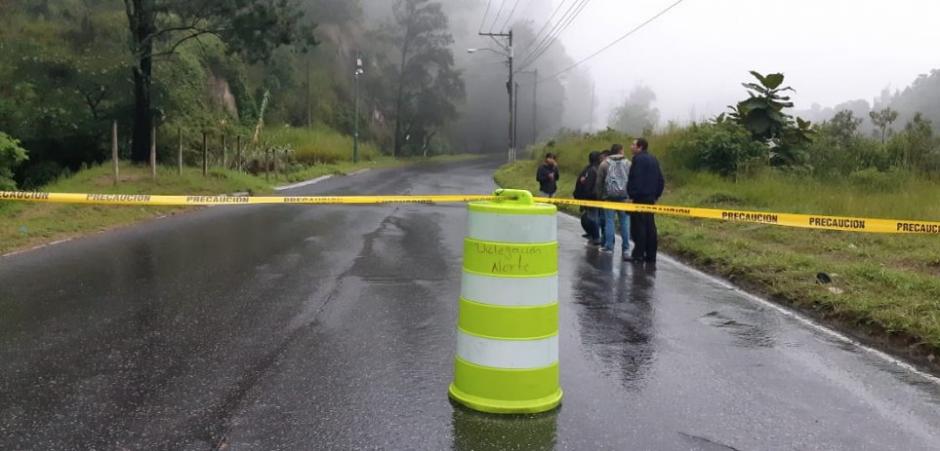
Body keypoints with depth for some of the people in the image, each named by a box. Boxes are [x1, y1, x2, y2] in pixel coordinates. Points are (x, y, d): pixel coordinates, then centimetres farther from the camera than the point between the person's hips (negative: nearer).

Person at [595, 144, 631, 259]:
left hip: (609, 197, -1)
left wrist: (600, 196, 13)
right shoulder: (628, 163, 4)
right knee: (625, 221, 5)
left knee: (609, 221, 3)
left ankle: (609, 247, 4)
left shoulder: (604, 164, 2)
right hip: (624, 197, 1)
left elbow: (599, 182, 3)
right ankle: (626, 248, 6)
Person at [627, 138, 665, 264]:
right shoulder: (653, 160, 15)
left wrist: (632, 194, -12)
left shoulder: (638, 159, -11)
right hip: (651, 198, 8)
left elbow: (636, 179, -19)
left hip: (640, 198, -8)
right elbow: (661, 180, 15)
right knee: (650, 226, 9)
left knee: (639, 226, -5)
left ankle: (638, 254, -4)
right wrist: (656, 195, 17)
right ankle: (651, 256, 11)